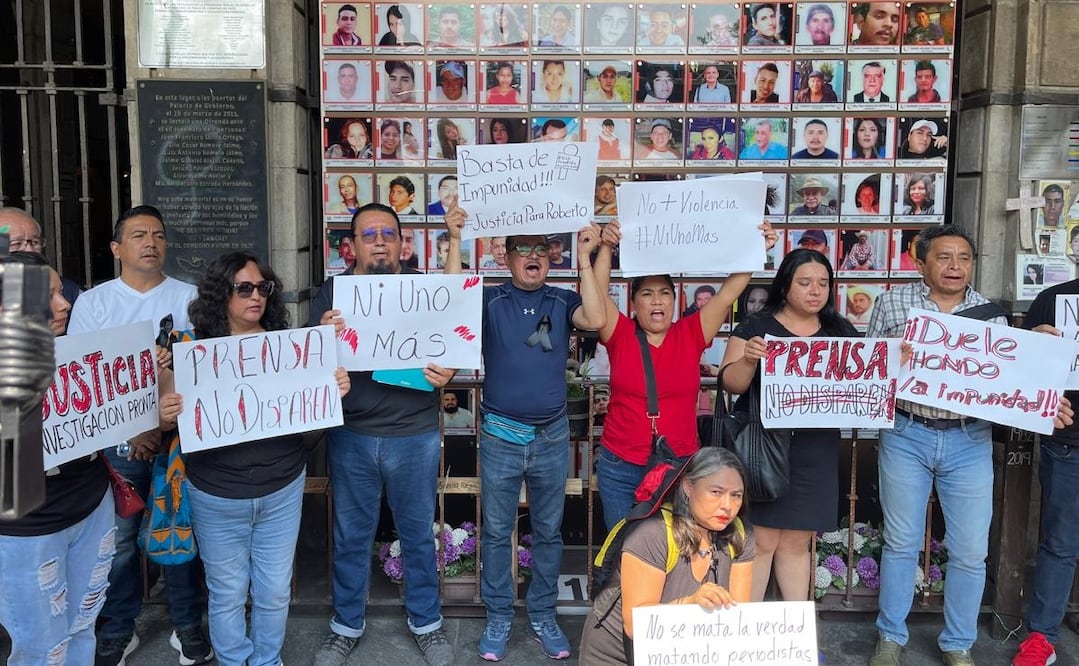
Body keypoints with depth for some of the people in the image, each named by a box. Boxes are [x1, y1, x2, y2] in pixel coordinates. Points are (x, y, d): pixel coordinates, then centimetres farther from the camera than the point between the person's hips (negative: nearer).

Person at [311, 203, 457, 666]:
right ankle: (347, 625, 33)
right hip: (351, 436, 1)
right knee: (351, 537, 14)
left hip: (414, 436, 0)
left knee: (418, 534, 13)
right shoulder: (332, 292, 3)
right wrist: (323, 334, -22)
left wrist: (447, 373, -18)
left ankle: (426, 622, 32)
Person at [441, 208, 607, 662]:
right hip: (500, 436, -1)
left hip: (552, 437, 1)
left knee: (548, 531, 13)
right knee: (497, 532, 10)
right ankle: (498, 618, 24)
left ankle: (543, 615, 28)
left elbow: (596, 319, -17)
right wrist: (455, 241, -23)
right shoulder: (491, 300, -2)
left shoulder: (563, 301, 1)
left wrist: (584, 258, -16)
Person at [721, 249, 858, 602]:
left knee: (797, 541, 12)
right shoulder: (756, 326, -1)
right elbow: (731, 383, -7)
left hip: (815, 451, 4)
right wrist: (748, 359, -26)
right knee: (761, 540, -1)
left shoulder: (841, 332, 10)